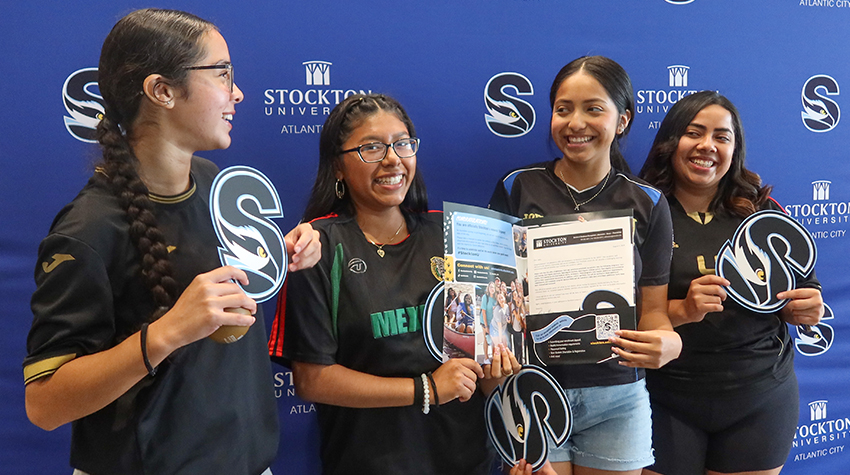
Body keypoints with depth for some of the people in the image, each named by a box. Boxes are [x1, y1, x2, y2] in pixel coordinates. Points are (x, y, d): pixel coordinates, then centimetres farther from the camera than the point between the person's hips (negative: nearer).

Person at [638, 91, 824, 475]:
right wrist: (681, 310, -26)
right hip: (665, 399, -3)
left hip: (761, 400, 3)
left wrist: (808, 309, -11)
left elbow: (805, 289, 10)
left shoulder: (764, 213, 2)